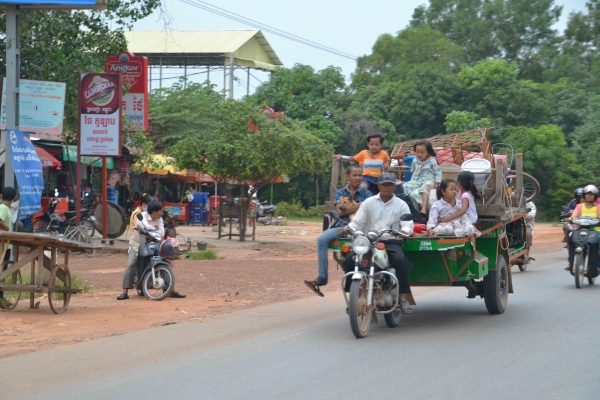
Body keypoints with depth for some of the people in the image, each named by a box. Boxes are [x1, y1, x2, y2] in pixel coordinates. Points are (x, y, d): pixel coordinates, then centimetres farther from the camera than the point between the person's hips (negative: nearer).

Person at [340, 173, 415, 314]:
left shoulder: (401, 205, 10)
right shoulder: (369, 202, 12)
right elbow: (357, 222, 6)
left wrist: (404, 231, -23)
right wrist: (346, 229, -15)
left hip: (391, 242, -1)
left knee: (400, 260, -33)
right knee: (350, 259, -23)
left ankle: (403, 297, -24)